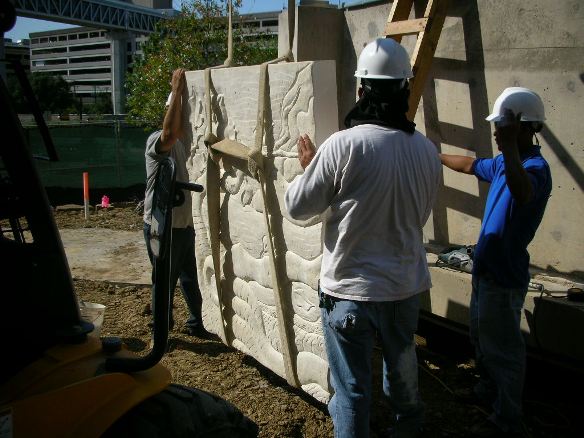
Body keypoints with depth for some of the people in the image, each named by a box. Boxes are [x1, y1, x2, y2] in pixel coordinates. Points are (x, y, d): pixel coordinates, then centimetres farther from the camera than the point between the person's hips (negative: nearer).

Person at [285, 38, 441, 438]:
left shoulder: (343, 145, -21)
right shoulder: (428, 151, -5)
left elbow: (298, 206, -11)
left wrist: (308, 167, 7)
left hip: (350, 288, -5)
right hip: (406, 285, 6)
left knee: (352, 387, 9)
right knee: (402, 363, 29)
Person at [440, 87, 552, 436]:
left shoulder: (536, 166, -23)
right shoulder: (504, 163, 6)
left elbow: (522, 193, -47)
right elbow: (471, 165, 27)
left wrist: (509, 145, -46)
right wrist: (438, 156, 37)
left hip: (505, 277, -10)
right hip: (486, 269, 10)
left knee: (504, 349, 4)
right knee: (482, 338, 24)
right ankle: (489, 391, 44)